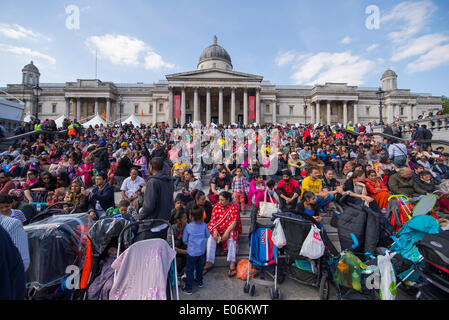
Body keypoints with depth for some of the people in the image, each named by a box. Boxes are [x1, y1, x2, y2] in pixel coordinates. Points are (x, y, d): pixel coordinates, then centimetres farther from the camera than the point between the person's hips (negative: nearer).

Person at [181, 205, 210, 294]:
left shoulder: (188, 226, -21)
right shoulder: (204, 225, -14)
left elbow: (184, 240, -10)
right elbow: (208, 236, 1)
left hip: (191, 252, -4)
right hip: (201, 251, 4)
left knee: (189, 270, 13)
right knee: (199, 267, 26)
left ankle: (188, 288, 24)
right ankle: (200, 281, 45)